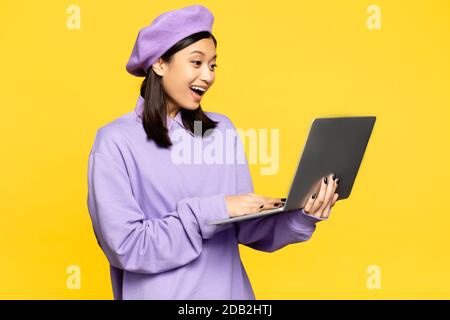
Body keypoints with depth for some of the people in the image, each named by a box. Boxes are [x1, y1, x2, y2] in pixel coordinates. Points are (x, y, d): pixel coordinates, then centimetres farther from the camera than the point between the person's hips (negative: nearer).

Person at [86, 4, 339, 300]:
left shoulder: (222, 130, 1)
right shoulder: (116, 141, -12)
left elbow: (245, 227, 1)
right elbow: (126, 246, -18)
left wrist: (299, 218, -16)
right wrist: (213, 210, -22)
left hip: (230, 289, 4)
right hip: (158, 292, -4)